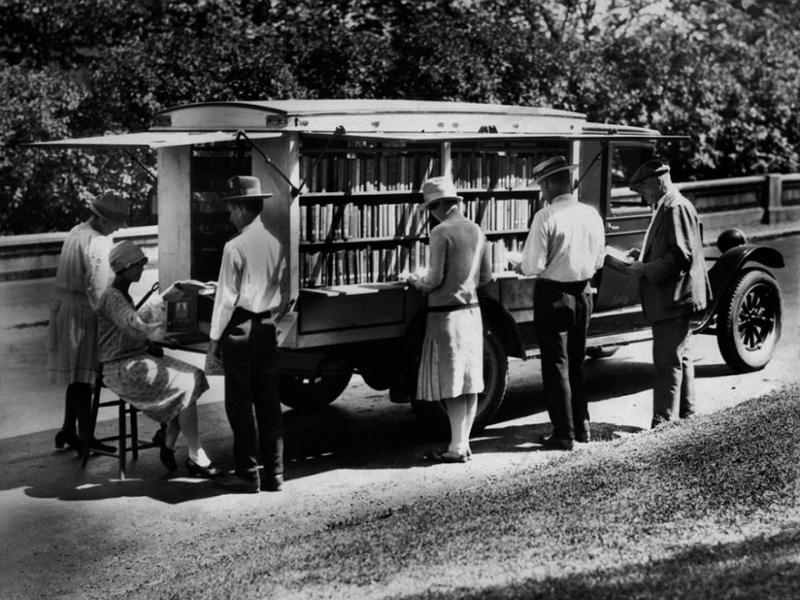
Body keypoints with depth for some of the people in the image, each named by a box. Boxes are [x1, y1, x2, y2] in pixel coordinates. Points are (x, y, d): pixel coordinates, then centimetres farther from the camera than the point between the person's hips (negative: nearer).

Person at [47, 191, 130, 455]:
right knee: (83, 375, -3)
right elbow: (97, 289, -23)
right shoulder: (95, 242, -19)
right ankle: (84, 436, 4)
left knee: (77, 374, 16)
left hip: (66, 307, 9)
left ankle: (68, 430, 24)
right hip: (82, 313, -9)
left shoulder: (76, 232, 12)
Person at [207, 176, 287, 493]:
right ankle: (274, 473, 14)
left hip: (240, 328, -6)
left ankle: (247, 475, 7)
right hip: (267, 328, 6)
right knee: (269, 401, 9)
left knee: (240, 404, 2)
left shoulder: (236, 247, -12)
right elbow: (280, 293, 11)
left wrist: (214, 340, -6)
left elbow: (226, 298, -11)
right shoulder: (275, 244, 6)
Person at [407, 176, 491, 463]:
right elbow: (485, 276, 12)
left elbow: (435, 279, -14)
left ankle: (457, 448, 0)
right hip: (471, 310, 7)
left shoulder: (441, 232, -13)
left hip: (446, 313, -7)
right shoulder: (476, 230, 8)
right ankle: (464, 443, 15)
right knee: (470, 381, 9)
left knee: (452, 384, -3)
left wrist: (415, 280, 5)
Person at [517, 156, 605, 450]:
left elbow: (534, 266, -18)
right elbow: (598, 260, 9)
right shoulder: (592, 214, 1)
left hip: (553, 296, -6)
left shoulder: (546, 217, -18)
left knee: (556, 365, 4)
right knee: (576, 362, 20)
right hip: (583, 293, 6)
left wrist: (521, 266, 2)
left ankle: (564, 434, 9)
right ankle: (582, 425, 29)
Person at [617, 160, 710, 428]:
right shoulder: (667, 207, 16)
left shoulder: (676, 208, -17)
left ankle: (663, 423, -4)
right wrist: (644, 254, 12)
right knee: (679, 358, 19)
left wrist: (645, 270, -20)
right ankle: (684, 414, 30)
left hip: (674, 301, -11)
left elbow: (681, 256, -23)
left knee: (668, 363, -8)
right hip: (670, 299, 11)